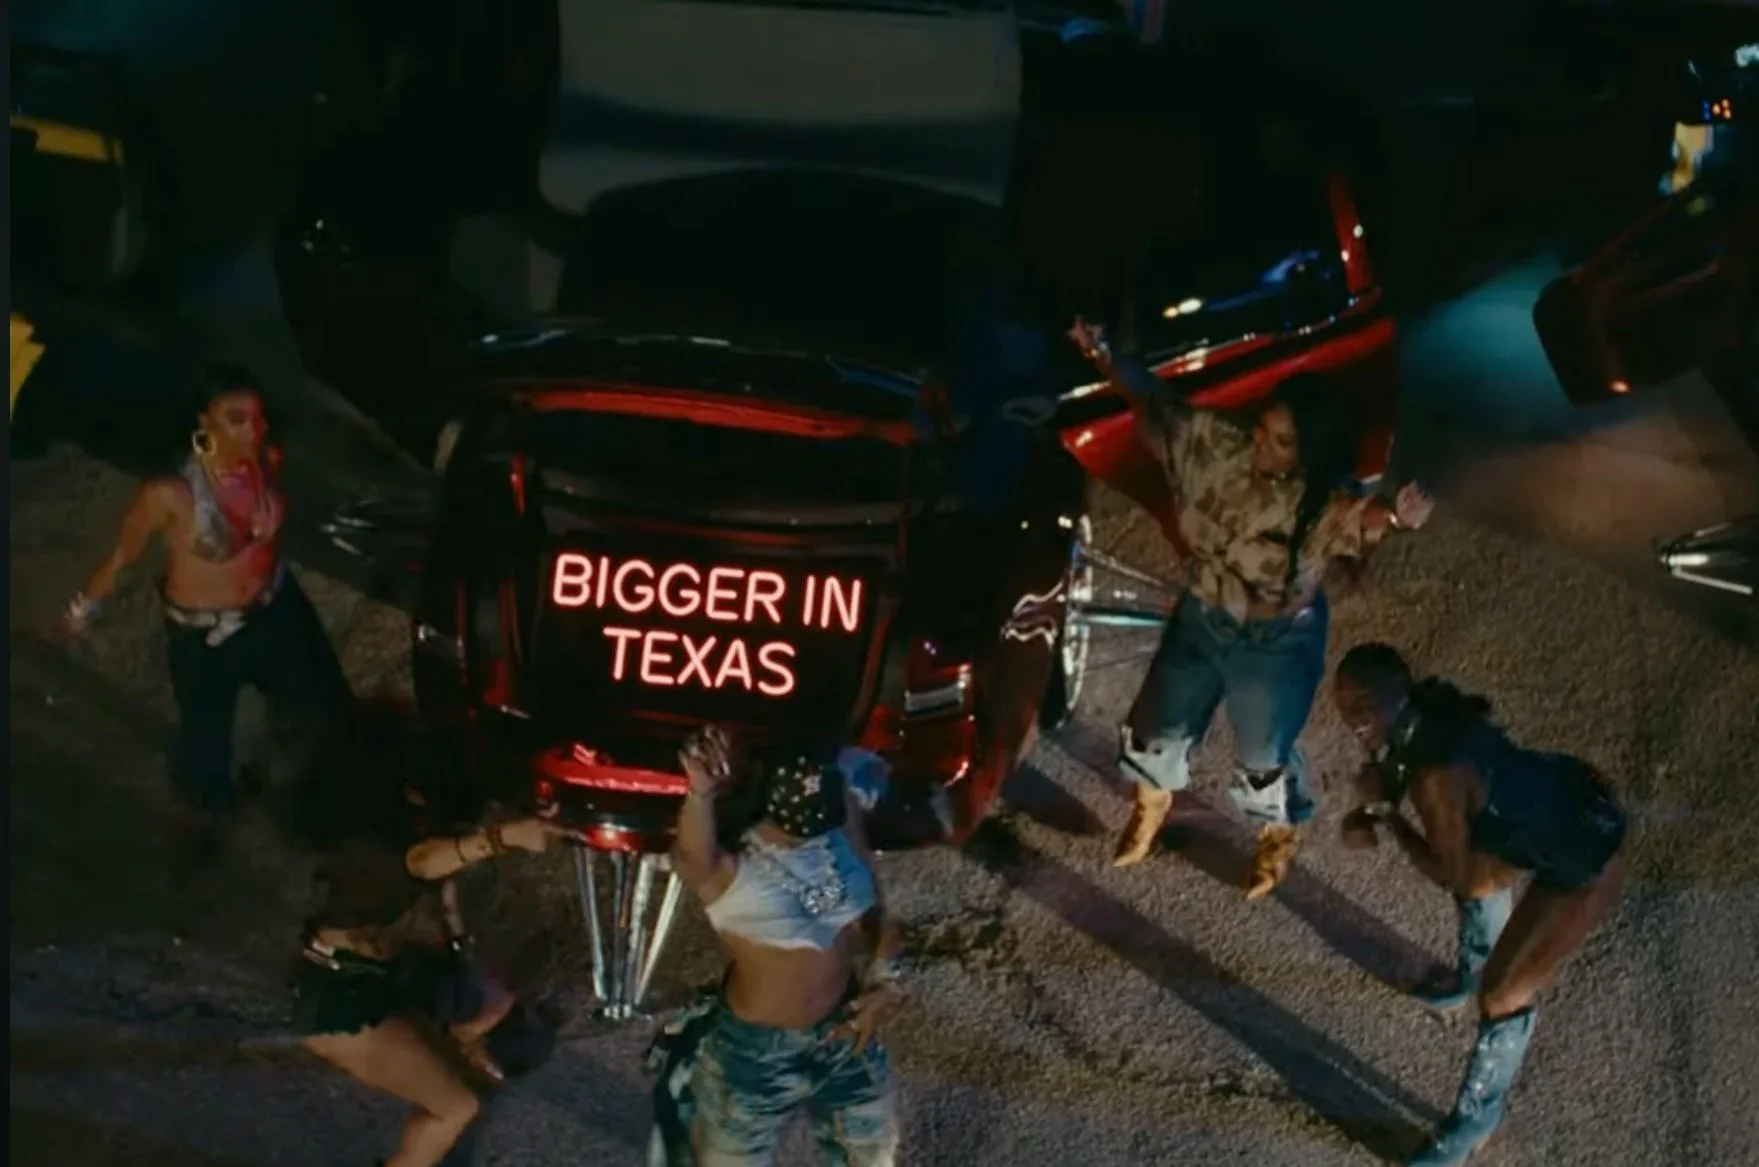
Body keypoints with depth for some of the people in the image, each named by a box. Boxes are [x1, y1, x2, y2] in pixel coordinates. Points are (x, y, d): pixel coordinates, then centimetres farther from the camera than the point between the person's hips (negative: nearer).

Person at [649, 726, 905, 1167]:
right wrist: (700, 794, -71)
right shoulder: (726, 865, -27)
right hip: (755, 1049, -5)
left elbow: (875, 909, 2)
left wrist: (885, 982, -10)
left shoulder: (841, 812, -11)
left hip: (843, 1034, 5)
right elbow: (693, 857, -53)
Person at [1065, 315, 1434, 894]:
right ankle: (1152, 805, 56)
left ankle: (1277, 839, 51)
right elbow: (1158, 402, -9)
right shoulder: (1218, 444, -19)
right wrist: (1104, 357, -25)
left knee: (1264, 757, 16)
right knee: (1157, 725, 22)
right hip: (1199, 620, 4)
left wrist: (1396, 518, -78)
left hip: (1275, 646, -4)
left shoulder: (1322, 504, -32)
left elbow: (1360, 521, -54)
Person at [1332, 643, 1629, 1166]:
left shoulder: (1440, 775, -34)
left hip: (1584, 862, -9)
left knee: (1502, 995, 0)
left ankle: (1477, 1115, 24)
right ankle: (1475, 970, 61)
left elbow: (1450, 876, -20)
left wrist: (1385, 814, -12)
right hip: (1569, 799, 9)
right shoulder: (1429, 710, -9)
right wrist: (1366, 814, -9)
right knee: (1479, 868, 32)